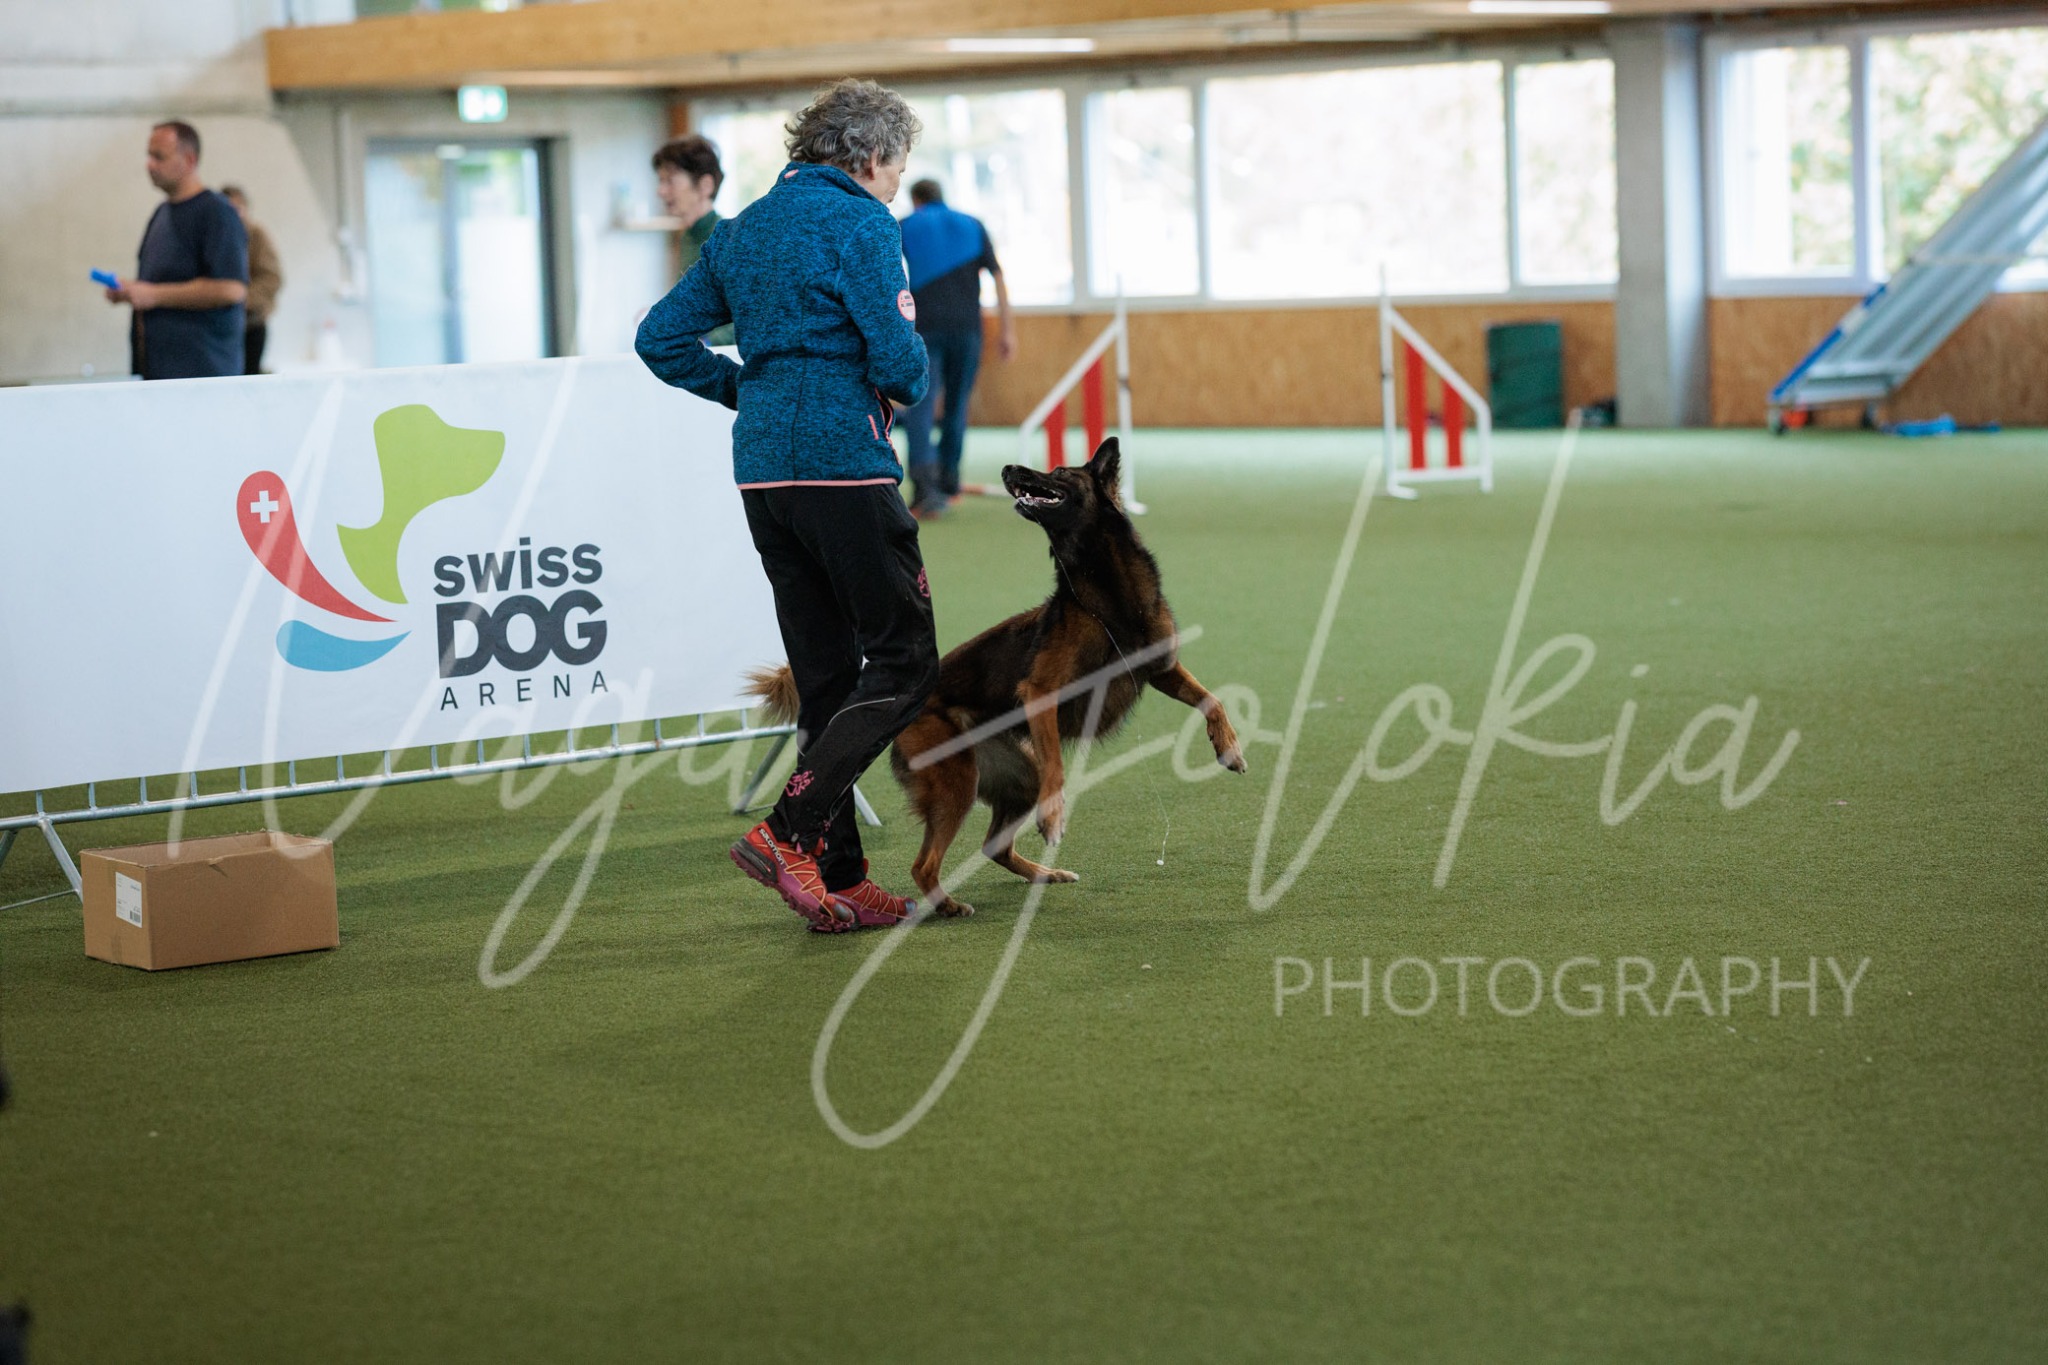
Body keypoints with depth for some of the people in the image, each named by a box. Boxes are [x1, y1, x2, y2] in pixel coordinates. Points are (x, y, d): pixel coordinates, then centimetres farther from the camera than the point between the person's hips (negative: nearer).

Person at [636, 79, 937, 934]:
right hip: (845, 464, -8)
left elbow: (662, 339, 15)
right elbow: (897, 360, -16)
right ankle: (789, 833, -13)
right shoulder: (860, 225, -8)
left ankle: (842, 882, 11)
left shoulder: (745, 230, 15)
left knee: (825, 674, 11)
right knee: (904, 661, -1)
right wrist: (910, 378, 6)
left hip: (764, 470, 8)